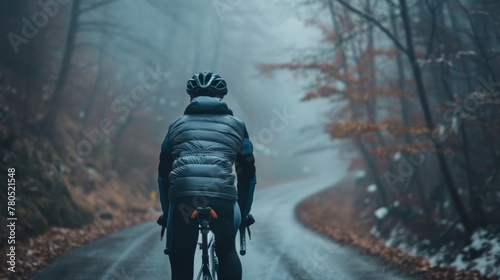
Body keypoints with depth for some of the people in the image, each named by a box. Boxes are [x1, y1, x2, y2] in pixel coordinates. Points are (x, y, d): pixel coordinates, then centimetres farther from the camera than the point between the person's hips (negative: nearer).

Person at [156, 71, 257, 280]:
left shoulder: (177, 125, 28)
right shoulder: (236, 126, 25)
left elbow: (163, 173, 29)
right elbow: (247, 174, 26)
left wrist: (166, 212, 37)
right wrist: (244, 212, 36)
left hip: (182, 195, 0)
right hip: (222, 196, 0)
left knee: (180, 260, 15)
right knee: (226, 250, 25)